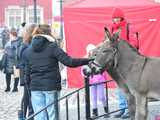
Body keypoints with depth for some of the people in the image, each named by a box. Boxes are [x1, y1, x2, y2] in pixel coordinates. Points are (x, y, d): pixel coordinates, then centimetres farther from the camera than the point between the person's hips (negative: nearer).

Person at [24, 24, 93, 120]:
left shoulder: (28, 51, 8)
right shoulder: (52, 47, -7)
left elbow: (27, 72, 11)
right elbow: (69, 62, -16)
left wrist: (29, 83, 22)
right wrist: (88, 60, -12)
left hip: (35, 87, 4)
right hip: (51, 86, -4)